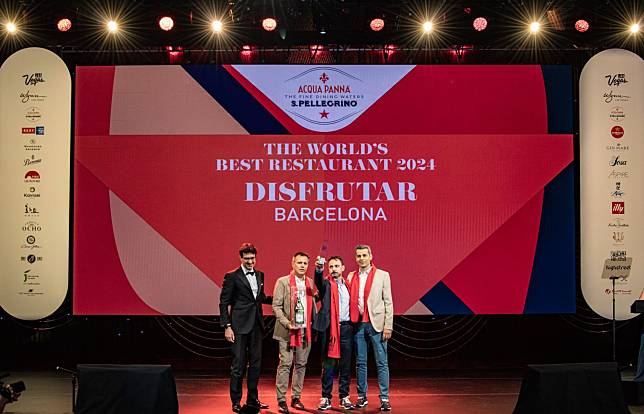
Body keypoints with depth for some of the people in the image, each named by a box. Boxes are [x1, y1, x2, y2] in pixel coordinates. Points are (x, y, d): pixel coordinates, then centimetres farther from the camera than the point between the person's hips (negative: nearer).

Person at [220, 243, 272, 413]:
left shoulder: (259, 275, 12)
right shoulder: (232, 276, -6)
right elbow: (224, 303, -7)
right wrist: (227, 326, -13)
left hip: (256, 325, 6)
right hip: (240, 326, -6)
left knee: (256, 362, 12)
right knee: (238, 364, -2)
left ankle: (252, 399, 23)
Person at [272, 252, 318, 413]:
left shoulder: (310, 283, 12)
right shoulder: (282, 282, -1)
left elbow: (313, 305, 15)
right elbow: (276, 306, -5)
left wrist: (314, 325, 5)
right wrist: (287, 323, -15)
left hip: (306, 330, 5)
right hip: (287, 331, -4)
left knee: (301, 364, 8)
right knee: (285, 364, -4)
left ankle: (296, 398, 17)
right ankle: (281, 400, 2)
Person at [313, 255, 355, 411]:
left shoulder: (347, 285, 16)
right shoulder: (326, 284, 1)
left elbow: (351, 305, 18)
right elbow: (319, 281, -22)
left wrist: (353, 324, 7)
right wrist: (319, 269, -43)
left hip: (346, 328, 4)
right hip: (330, 328, -4)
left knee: (346, 364, 6)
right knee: (328, 365, -1)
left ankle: (344, 397, 14)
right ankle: (326, 398, 5)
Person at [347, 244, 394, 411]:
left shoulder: (382, 275, 2)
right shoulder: (351, 277, 11)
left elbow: (388, 302, 0)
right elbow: (349, 301, 13)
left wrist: (388, 326, -7)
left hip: (376, 324, -3)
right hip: (358, 324, 3)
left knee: (382, 363, -2)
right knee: (360, 362, 8)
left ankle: (384, 399, 3)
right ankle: (362, 396, 18)